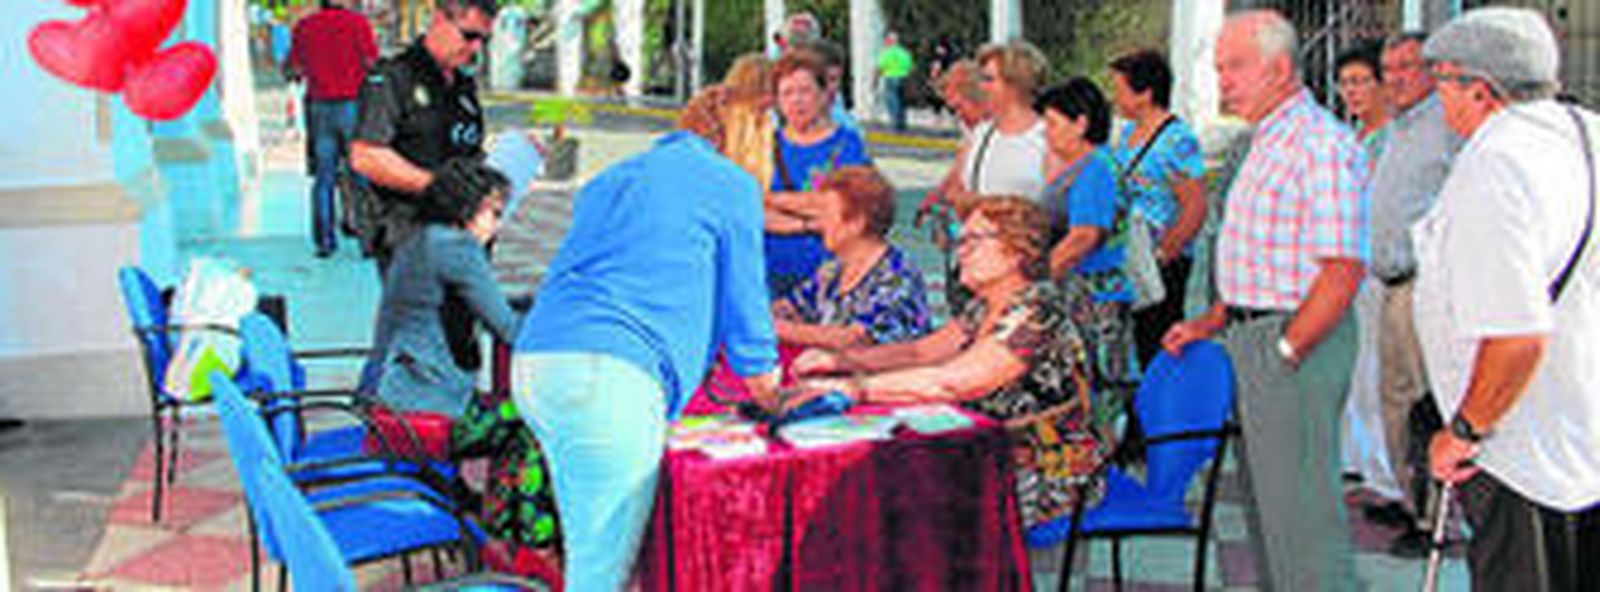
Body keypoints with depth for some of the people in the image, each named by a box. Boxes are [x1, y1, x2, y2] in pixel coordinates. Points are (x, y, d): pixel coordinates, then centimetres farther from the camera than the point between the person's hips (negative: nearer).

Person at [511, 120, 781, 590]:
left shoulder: (605, 181, 30)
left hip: (533, 361, 8)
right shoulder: (732, 185, 8)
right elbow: (743, 303, 10)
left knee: (588, 548, 19)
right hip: (612, 374, -8)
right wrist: (767, 396, 28)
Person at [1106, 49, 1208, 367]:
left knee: (1156, 350, -6)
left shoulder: (1177, 141, -13)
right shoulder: (1126, 132, 13)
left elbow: (1195, 209, -16)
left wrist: (1161, 256, -18)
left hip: (1163, 266, -8)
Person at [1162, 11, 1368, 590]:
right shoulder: (1266, 142, 16)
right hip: (1251, 336, 10)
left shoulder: (1323, 144, -16)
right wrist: (1210, 324, 14)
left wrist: (1284, 351, -20)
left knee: (1301, 504, -4)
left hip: (1299, 339, -10)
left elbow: (1342, 269, -22)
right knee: (1265, 496, 17)